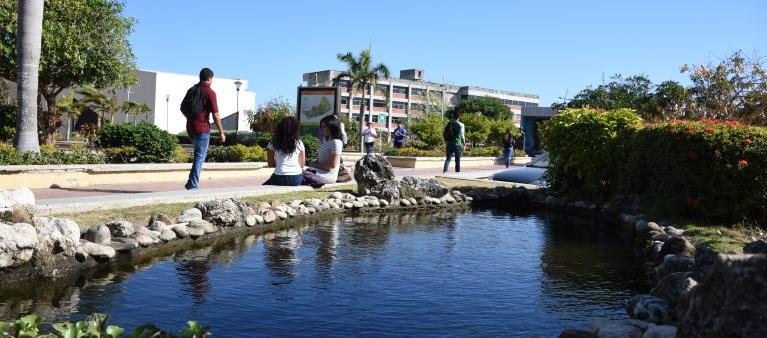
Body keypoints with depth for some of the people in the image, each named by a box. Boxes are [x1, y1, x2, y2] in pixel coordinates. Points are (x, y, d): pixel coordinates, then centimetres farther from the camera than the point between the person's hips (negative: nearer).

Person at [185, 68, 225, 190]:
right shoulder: (210, 92, -11)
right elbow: (215, 115, -14)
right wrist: (221, 133, -7)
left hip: (190, 128, 7)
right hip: (202, 129, -7)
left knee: (200, 154, 22)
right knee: (200, 157, -1)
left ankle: (192, 183, 18)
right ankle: (192, 185, -3)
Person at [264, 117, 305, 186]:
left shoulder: (273, 143, 4)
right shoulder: (299, 143, 6)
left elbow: (270, 164, 7)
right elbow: (302, 165, 9)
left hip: (280, 178, 0)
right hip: (297, 179, 0)